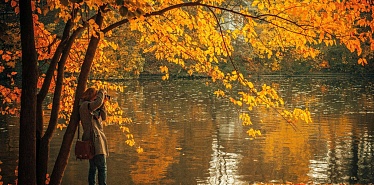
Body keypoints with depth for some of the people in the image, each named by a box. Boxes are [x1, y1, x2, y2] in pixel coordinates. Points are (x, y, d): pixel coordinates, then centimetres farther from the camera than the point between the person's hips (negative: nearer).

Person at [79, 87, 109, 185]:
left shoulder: (93, 109, 22)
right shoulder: (85, 105, -8)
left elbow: (103, 117, 22)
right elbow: (98, 102, -27)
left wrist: (103, 104, 13)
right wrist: (102, 92, -9)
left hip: (92, 141, 10)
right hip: (95, 140, -10)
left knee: (93, 168, 9)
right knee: (102, 167, -15)